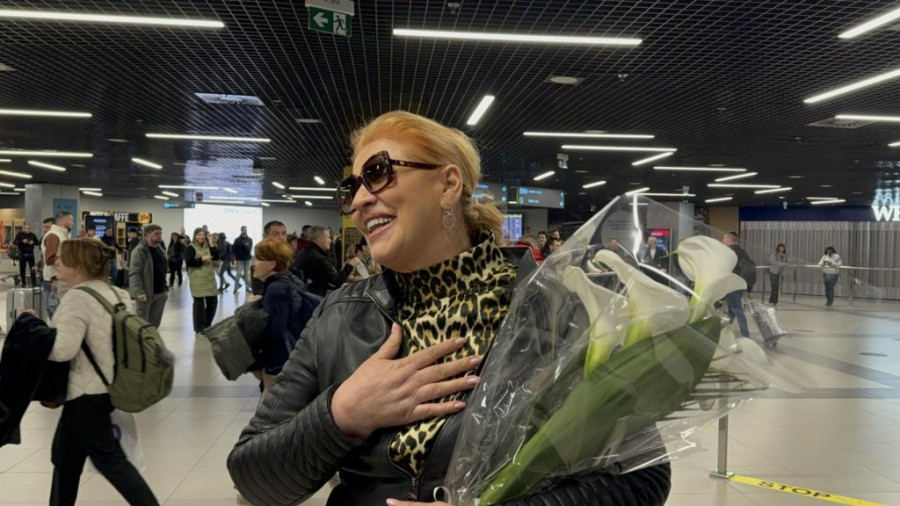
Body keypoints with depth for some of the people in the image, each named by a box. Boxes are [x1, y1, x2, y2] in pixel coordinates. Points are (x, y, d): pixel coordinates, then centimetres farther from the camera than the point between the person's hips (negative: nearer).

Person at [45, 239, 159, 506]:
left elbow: (63, 349, -28)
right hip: (107, 385, 10)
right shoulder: (114, 292, 8)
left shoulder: (77, 297, -20)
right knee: (65, 455, 21)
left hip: (87, 393, -10)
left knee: (109, 458, 1)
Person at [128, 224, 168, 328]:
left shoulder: (160, 249, 12)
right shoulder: (139, 250, -12)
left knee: (155, 323, 13)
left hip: (160, 293, 7)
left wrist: (165, 288, 14)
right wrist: (139, 292, -25)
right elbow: (134, 273, -17)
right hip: (145, 293, -7)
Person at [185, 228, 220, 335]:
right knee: (199, 302, -2)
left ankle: (207, 325, 23)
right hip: (197, 279, -6)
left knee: (213, 301, 7)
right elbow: (188, 262, -14)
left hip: (209, 278, 6)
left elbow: (216, 257, 6)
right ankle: (199, 328, 7)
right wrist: (202, 259, -16)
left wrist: (212, 246, -4)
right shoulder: (191, 247, -5)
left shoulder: (207, 246, 14)